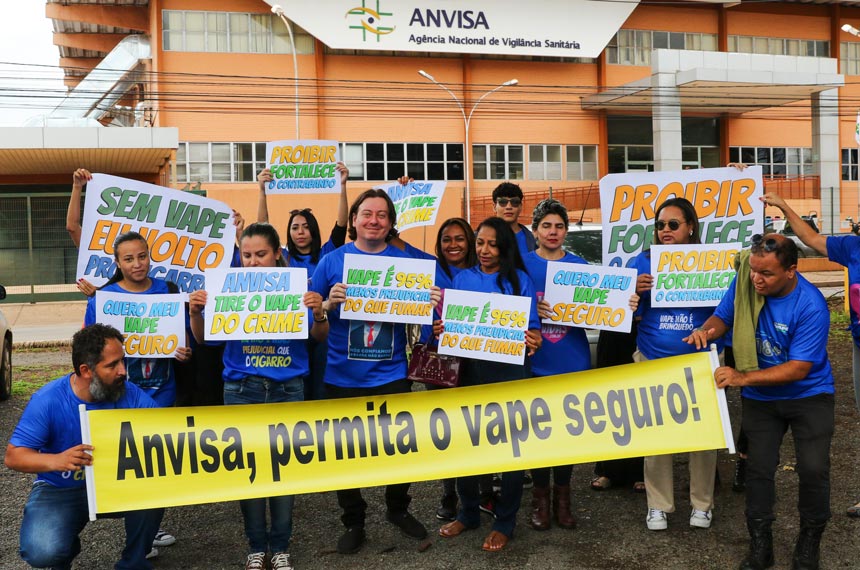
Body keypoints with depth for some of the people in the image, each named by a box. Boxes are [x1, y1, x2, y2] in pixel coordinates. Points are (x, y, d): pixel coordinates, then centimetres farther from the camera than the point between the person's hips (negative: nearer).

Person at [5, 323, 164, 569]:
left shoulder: (129, 394, -11)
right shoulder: (48, 400, -19)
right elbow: (13, 456, -17)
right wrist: (57, 460, -38)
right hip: (60, 490, -2)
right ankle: (66, 548, 12)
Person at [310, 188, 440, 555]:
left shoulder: (405, 261, 1)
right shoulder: (332, 261, -2)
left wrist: (430, 304, -16)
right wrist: (328, 304, -21)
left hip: (392, 375, 1)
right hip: (343, 377, 0)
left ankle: (398, 509, 37)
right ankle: (353, 522, 29)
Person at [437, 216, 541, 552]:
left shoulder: (519, 279, -1)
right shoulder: (462, 278, 8)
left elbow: (531, 327, -3)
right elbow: (450, 323, 10)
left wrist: (533, 341, -25)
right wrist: (440, 331, -12)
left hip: (510, 371, -3)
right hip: (470, 369, 3)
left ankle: (505, 523, 20)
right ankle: (468, 513, 30)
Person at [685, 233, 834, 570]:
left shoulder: (811, 306, -26)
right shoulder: (745, 282, -14)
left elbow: (799, 368, -26)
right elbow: (723, 316, 1)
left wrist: (743, 378, -34)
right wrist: (707, 330, -24)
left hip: (809, 394, -3)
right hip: (760, 397, 3)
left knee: (813, 470, -7)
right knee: (759, 469, 3)